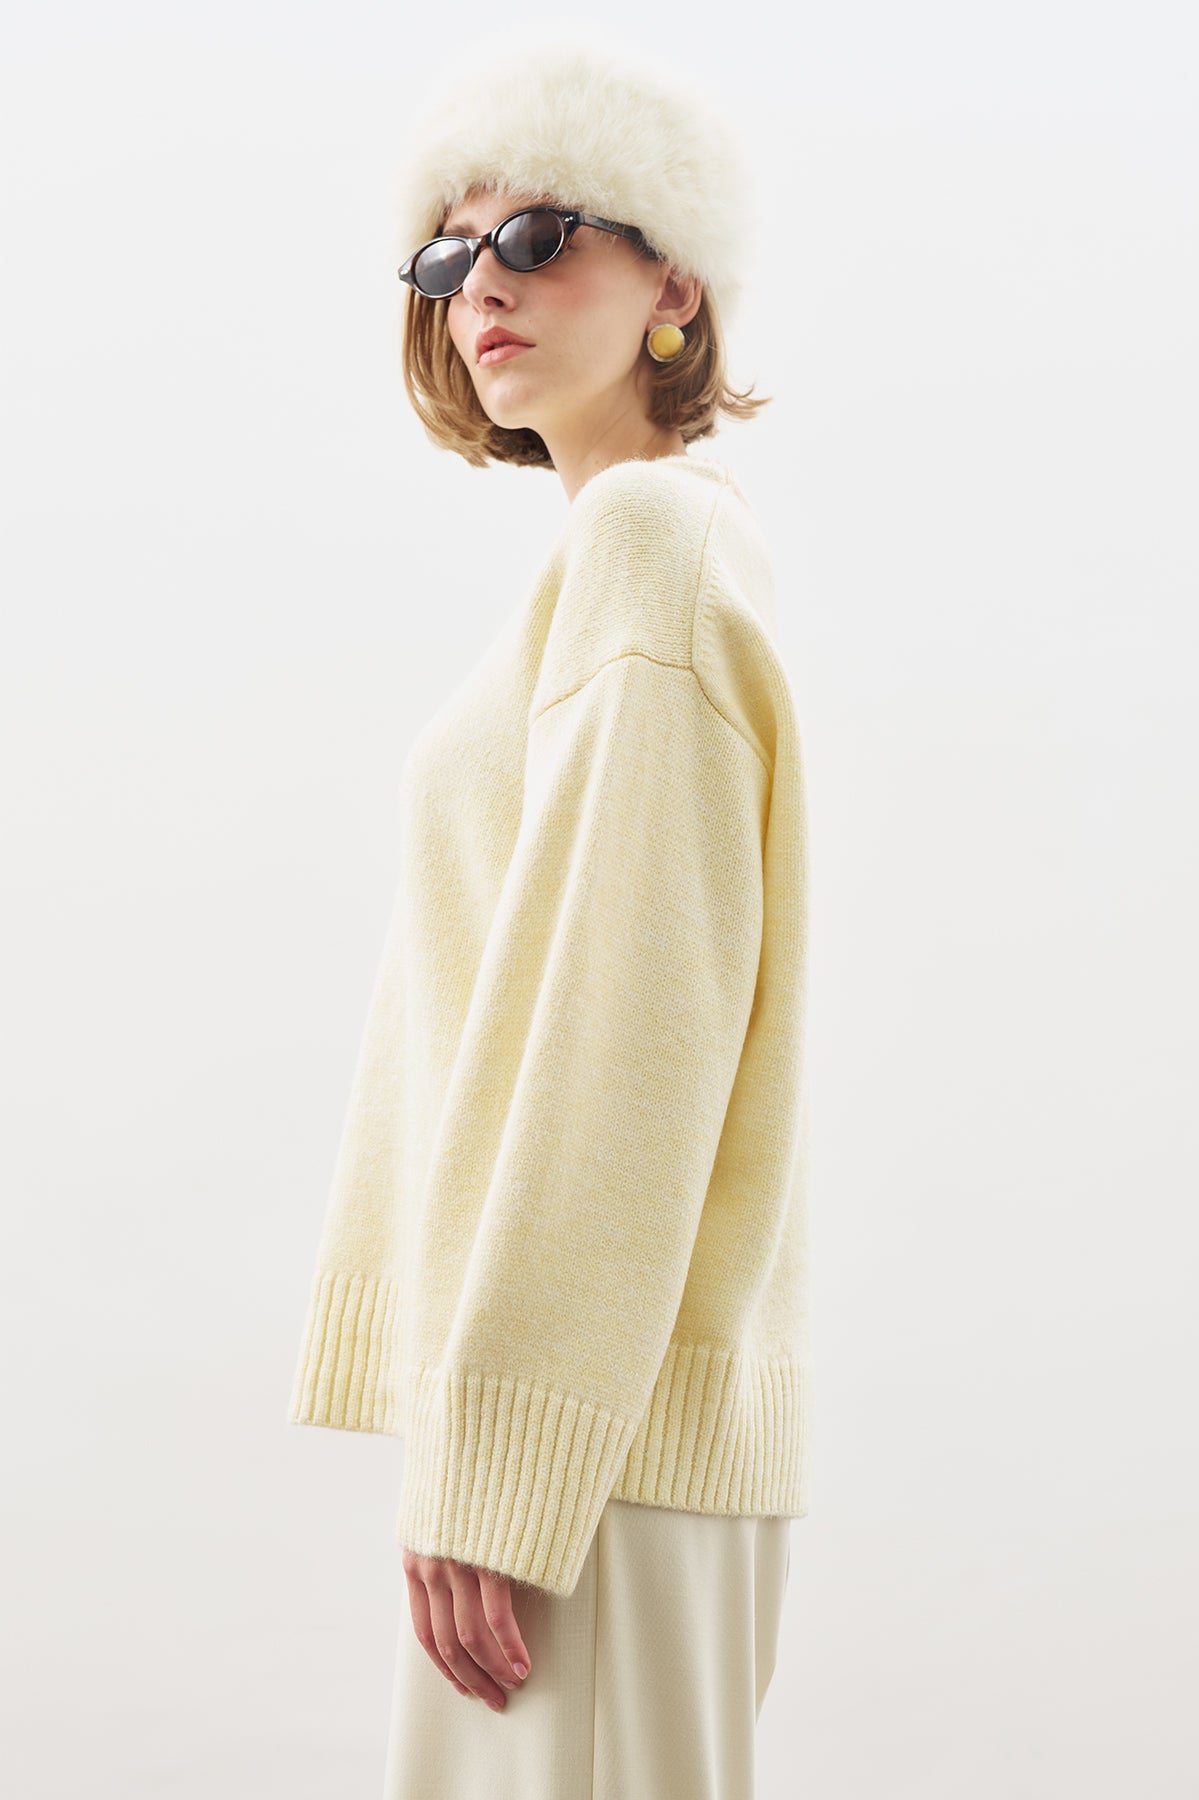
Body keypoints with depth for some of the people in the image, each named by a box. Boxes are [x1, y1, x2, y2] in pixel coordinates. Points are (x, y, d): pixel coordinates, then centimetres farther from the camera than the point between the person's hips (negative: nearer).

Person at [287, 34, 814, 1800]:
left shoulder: (649, 534, -10)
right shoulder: (620, 558, 19)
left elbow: (636, 1022, -18)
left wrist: (497, 1470, -19)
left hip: (601, 1400, -9)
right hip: (591, 1388, 9)